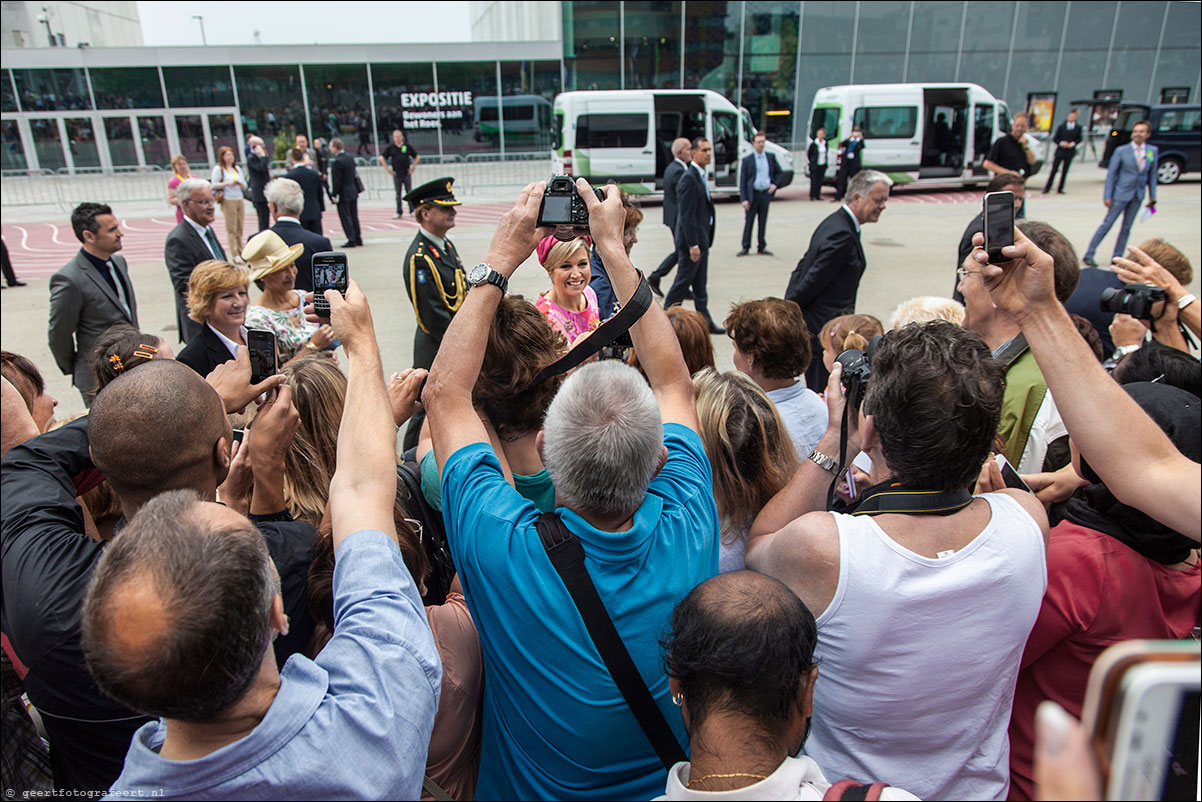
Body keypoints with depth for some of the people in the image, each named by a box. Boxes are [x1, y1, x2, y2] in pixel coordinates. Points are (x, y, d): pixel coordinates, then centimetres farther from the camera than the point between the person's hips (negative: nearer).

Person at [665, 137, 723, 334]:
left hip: (701, 239, 10)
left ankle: (706, 322, 20)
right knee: (683, 281, 0)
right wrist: (693, 244, -23)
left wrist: (704, 241, 17)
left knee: (700, 284, 13)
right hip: (691, 239, -10)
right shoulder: (689, 178, -17)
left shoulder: (700, 176, 14)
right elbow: (686, 215, -21)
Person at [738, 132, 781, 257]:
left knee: (763, 222, 8)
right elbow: (742, 181, -5)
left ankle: (761, 247, 16)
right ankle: (745, 247, 11)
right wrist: (744, 199, -12)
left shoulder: (771, 157, 7)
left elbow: (778, 172, 21)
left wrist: (774, 184, 3)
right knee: (749, 222, 3)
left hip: (766, 194, 3)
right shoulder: (747, 160, -3)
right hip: (752, 194, -3)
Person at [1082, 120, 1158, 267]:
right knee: (1107, 224, -4)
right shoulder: (1121, 151, -6)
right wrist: (1108, 196, -9)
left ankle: (1117, 257, 14)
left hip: (1138, 196, 4)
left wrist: (1152, 197, 7)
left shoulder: (1153, 151, 4)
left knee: (1126, 228, 8)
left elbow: (1152, 175, 9)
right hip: (1121, 194, -4)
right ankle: (1089, 255, -1)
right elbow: (1111, 174, -5)